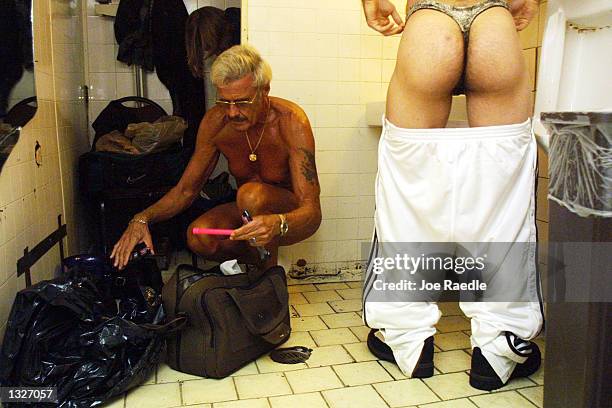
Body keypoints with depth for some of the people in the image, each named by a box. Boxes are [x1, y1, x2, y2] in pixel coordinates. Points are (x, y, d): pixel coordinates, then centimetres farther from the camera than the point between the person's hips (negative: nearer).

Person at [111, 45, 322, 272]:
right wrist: (142, 218, -21)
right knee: (198, 237, -25)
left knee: (252, 194, -36)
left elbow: (312, 210, -32)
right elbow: (186, 189, -3)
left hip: (293, 216, -4)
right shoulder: (215, 121, -12)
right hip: (248, 211, 4)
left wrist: (277, 223, -55)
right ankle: (266, 263, -1)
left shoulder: (290, 120, -25)